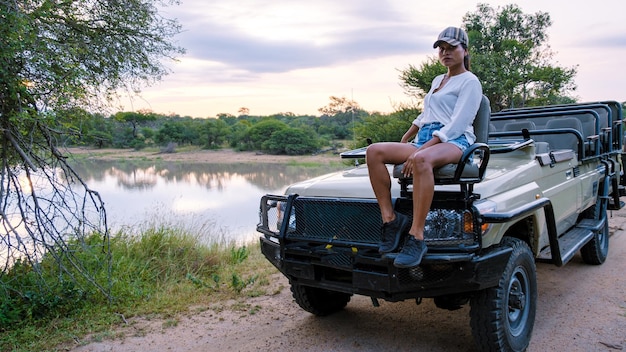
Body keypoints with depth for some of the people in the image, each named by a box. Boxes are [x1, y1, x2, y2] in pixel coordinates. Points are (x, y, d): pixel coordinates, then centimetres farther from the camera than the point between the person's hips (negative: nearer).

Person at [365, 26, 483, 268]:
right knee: (374, 152, -18)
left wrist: (419, 150, -22)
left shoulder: (470, 82, 1)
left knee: (422, 160, -43)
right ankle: (390, 219, -21)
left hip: (455, 142, -7)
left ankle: (416, 238, -41)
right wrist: (403, 142, 22)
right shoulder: (438, 80, 27)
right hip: (424, 141, 8)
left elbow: (457, 125, -12)